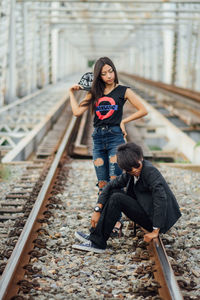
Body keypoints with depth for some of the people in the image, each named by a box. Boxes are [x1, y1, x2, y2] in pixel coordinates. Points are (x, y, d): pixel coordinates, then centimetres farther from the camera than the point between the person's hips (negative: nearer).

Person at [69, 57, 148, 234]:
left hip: (115, 136, -4)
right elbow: (77, 112, 4)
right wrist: (72, 93, 10)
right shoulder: (94, 93, 13)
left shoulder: (123, 91, 3)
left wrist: (124, 121, 0)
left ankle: (117, 221, -8)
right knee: (102, 184, 6)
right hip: (98, 138, 4)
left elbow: (143, 111, 3)